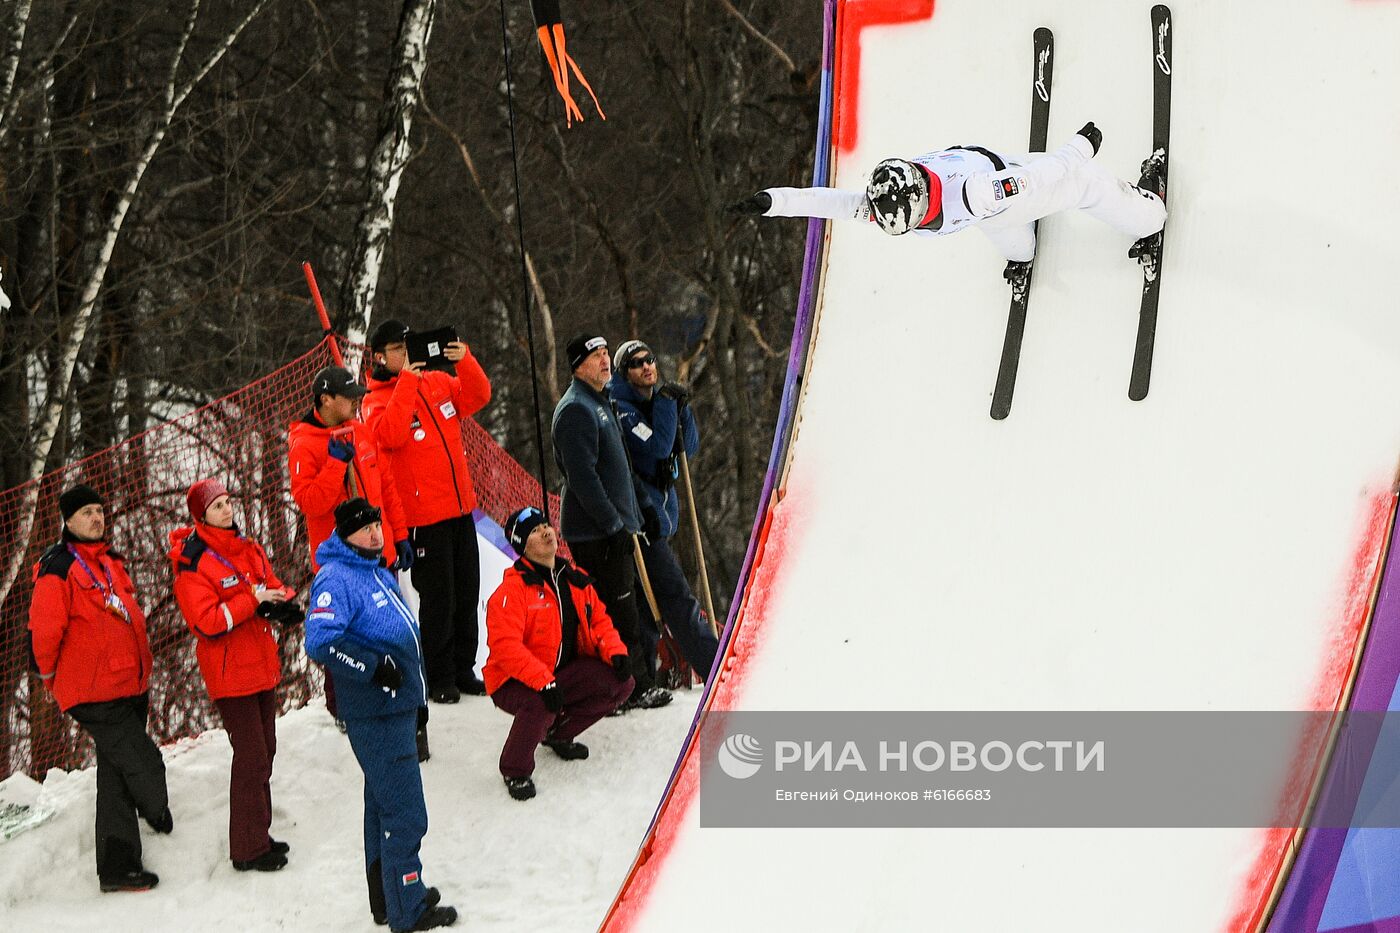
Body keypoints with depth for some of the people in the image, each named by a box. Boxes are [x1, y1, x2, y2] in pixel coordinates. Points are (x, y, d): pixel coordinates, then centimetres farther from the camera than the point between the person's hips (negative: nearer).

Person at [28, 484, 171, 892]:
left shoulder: (110, 562, 15)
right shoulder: (58, 569, -12)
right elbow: (43, 632, -13)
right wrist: (54, 678, 0)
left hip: (129, 688, 9)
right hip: (95, 695, -9)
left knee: (117, 776, 12)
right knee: (143, 764, -10)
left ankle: (118, 866, 18)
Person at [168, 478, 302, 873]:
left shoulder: (247, 548, 9)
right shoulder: (192, 564, -15)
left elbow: (273, 585, 14)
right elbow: (207, 622, -23)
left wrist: (282, 601, -9)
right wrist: (252, 600, -24)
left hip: (262, 666, 8)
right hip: (230, 673, -8)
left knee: (263, 751, 16)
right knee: (251, 758, -8)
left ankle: (259, 835, 29)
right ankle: (248, 850, 1)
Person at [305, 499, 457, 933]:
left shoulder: (379, 573, 14)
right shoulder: (335, 579, -16)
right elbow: (320, 641, -28)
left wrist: (416, 698, 25)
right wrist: (374, 665, -23)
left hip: (398, 707, 10)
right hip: (375, 715, -10)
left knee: (383, 804, 19)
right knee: (404, 813, -6)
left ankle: (386, 897, 30)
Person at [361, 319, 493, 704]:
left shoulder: (439, 382, 11)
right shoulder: (376, 400, -6)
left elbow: (477, 397, 3)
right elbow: (390, 434, -25)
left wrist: (465, 361, -13)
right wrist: (407, 379, -24)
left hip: (460, 508, 6)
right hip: (422, 517, -6)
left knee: (466, 593, 12)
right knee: (438, 599, -2)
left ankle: (463, 671, 23)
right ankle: (439, 680, 9)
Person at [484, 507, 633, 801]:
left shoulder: (575, 580, 6)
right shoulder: (513, 589, -18)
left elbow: (598, 621, 12)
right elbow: (505, 647, -27)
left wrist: (615, 653, -9)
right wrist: (543, 682, -37)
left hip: (563, 674, 7)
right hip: (514, 684, -7)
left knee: (621, 683, -9)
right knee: (541, 703, -39)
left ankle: (558, 732, 13)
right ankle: (515, 771, -11)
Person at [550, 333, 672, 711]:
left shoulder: (601, 403, 18)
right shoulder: (575, 410, -15)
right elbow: (583, 477, -22)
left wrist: (642, 507, 20)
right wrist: (614, 524, -21)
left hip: (617, 527, 10)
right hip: (595, 533, -10)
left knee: (627, 606, 14)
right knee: (619, 612, -6)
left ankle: (642, 681, 20)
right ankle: (634, 689, 0)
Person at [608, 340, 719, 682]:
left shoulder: (657, 400, 14)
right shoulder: (619, 409, -12)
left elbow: (689, 447, 11)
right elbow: (658, 446, -21)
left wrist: (682, 409, -2)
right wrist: (666, 404, -19)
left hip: (661, 510, 9)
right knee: (675, 596, -12)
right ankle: (715, 669, -15)